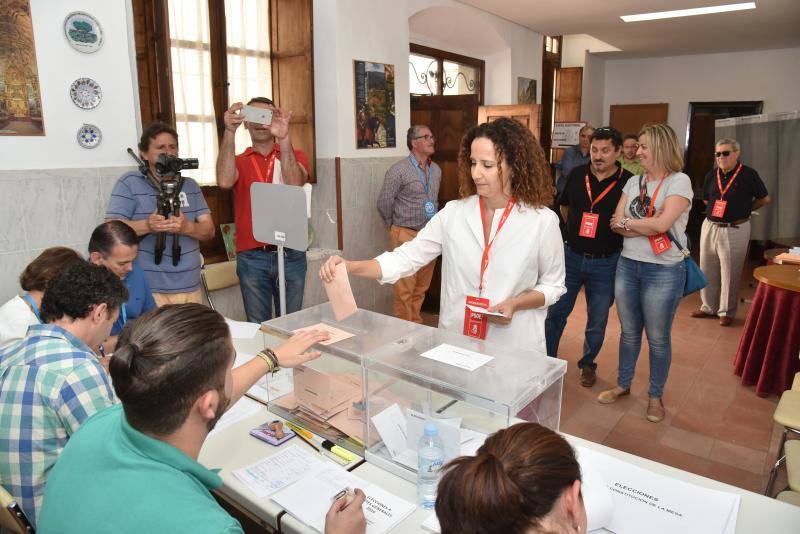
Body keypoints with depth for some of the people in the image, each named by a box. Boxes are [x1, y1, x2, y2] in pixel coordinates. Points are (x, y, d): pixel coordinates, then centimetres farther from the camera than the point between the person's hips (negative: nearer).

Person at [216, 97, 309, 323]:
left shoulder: (296, 156, 7)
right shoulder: (238, 161, 8)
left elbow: (294, 183, -16)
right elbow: (224, 181, -16)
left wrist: (283, 138, -28)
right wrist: (229, 132, -23)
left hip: (290, 254, 0)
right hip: (251, 257, 0)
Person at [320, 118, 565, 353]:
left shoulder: (543, 221, -10)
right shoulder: (453, 214, -5)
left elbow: (553, 285, 1)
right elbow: (405, 258, -8)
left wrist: (515, 304, -17)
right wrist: (350, 266, -22)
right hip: (455, 343, 2)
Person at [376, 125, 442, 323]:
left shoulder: (436, 170, 11)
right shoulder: (398, 170, -9)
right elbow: (384, 203, -5)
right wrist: (396, 228, 6)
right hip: (407, 235, -6)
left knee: (422, 287, 13)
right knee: (405, 288, -4)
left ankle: (416, 324, 25)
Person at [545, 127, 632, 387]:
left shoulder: (628, 182, -10)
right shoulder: (577, 174, 0)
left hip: (605, 263, -2)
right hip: (571, 256, 2)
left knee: (597, 322, 12)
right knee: (554, 313, 8)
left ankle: (588, 364, 34)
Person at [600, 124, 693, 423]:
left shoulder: (679, 181, -8)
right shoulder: (634, 182, 8)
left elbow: (662, 223, -21)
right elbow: (616, 224, 0)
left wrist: (627, 223, -7)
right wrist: (650, 225, -14)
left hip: (664, 271, -5)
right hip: (627, 265, 5)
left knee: (658, 337, 8)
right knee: (629, 331, 16)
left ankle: (656, 396, 26)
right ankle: (623, 385, 33)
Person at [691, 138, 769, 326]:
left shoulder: (748, 174, -7)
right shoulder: (712, 175, 5)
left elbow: (764, 199, 3)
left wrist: (743, 210, 5)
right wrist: (718, 209, 10)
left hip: (735, 230, -5)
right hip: (709, 226, 5)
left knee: (730, 273, 2)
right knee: (707, 270, 12)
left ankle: (727, 311, 15)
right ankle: (709, 307, 26)